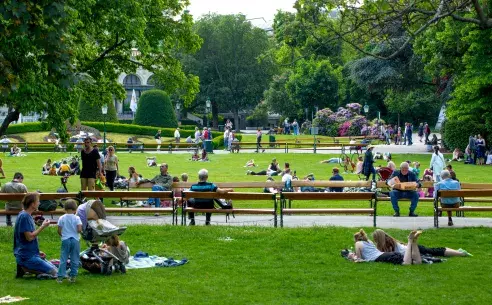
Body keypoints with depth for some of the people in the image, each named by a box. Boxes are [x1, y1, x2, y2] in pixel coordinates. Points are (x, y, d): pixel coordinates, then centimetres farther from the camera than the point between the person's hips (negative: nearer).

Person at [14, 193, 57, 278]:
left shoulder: (27, 216, 13)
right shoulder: (24, 216, -18)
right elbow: (29, 237, -22)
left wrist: (37, 251, 15)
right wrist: (43, 226, -14)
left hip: (32, 254, 10)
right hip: (27, 257, -10)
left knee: (54, 268, 14)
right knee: (54, 273, -10)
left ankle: (25, 268, 7)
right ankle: (24, 270, -8)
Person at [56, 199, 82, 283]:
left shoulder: (62, 218, -2)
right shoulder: (77, 218, -6)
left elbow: (59, 231, -2)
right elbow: (79, 230, -13)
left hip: (65, 240, 1)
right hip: (75, 240, -1)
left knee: (63, 259, 4)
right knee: (75, 259, 8)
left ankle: (60, 277, 1)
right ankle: (73, 277, 10)